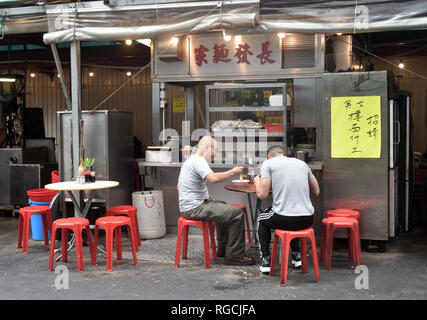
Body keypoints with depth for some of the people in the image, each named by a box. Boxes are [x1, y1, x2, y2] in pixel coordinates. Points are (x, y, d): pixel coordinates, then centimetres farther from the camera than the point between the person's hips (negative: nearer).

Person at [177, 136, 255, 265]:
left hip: (187, 206, 11)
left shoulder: (191, 160, 18)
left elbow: (179, 186, 25)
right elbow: (213, 178, -34)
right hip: (195, 208, -11)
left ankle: (222, 249, 32)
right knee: (237, 213, -14)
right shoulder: (198, 161, -16)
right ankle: (234, 255, -7)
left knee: (224, 206, 31)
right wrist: (232, 172, -19)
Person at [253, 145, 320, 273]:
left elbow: (262, 195, -5)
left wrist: (257, 183, 17)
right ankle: (297, 255, 37)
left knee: (262, 218, 30)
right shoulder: (302, 163, 15)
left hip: (284, 220, -4)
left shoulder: (268, 163, 2)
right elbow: (316, 192, 21)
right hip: (307, 220, 5)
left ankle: (266, 260, 27)